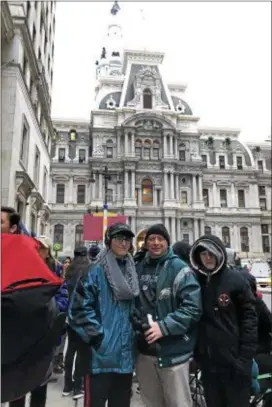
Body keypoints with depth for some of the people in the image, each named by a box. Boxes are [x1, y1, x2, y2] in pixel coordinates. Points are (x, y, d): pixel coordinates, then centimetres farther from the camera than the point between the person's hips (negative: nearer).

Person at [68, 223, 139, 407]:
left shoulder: (133, 272, 10)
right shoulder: (96, 271, -11)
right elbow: (80, 307, -14)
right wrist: (97, 336, -16)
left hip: (126, 353, 6)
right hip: (101, 353, -6)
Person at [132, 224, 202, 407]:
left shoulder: (179, 269, -11)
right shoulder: (139, 269, 6)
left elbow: (193, 307, -18)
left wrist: (164, 327, -22)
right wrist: (137, 322, 0)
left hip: (172, 351, -5)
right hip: (144, 350, 5)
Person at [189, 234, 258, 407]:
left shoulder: (235, 280, -9)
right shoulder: (196, 281, 2)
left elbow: (249, 318, -9)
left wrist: (246, 357, -13)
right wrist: (196, 351, 5)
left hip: (233, 361, -4)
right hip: (207, 361, 4)